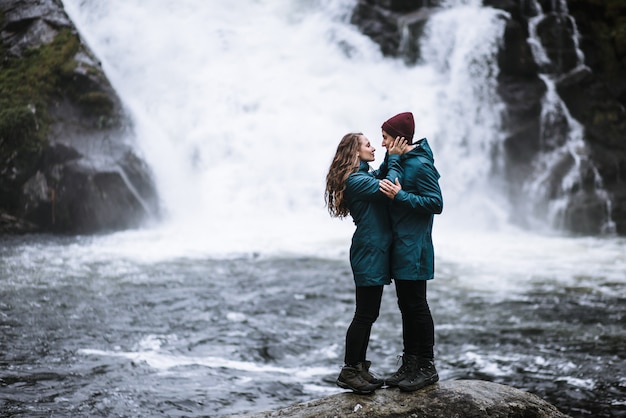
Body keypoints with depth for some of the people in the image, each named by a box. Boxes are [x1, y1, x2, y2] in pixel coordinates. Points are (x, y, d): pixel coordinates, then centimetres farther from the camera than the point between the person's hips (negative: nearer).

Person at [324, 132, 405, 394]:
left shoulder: (365, 176, 16)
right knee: (364, 315, -6)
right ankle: (348, 371, 2)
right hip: (368, 252, -10)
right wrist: (394, 158, -14)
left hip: (375, 252, 10)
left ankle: (360, 367, 21)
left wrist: (391, 157, 3)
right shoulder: (355, 180, -16)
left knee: (369, 314, 13)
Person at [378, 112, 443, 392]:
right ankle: (409, 365, 19)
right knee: (406, 306, 12)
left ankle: (427, 368, 4)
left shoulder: (420, 165, -15)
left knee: (417, 306, -4)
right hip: (399, 247, 9)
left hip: (413, 249, -9)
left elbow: (436, 203, -19)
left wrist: (400, 196, -23)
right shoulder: (399, 161, 12)